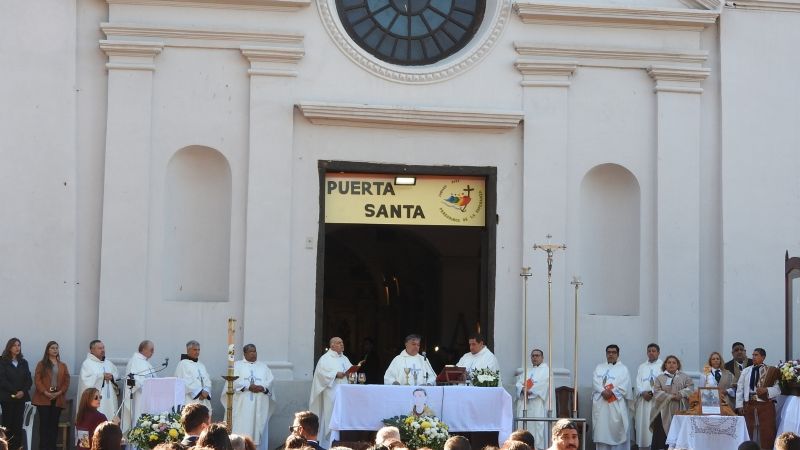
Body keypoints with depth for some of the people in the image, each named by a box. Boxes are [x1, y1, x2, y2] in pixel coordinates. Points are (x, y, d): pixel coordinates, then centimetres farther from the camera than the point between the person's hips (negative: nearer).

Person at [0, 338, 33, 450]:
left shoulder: (23, 362, 14)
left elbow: (29, 379, 8)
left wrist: (23, 391, -9)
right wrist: (15, 391, -13)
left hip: (21, 398, 4)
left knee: (18, 424, -1)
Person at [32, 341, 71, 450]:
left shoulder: (63, 366, 13)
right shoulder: (41, 364, 4)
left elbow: (67, 381, 7)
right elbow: (37, 380, -4)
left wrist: (59, 392, -8)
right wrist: (45, 392, -15)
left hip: (58, 399, 3)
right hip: (43, 398, -3)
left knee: (54, 423, 2)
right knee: (44, 423, -5)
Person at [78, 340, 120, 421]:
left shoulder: (108, 364, 19)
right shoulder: (87, 364, -1)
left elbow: (117, 377, 18)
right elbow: (86, 381, -13)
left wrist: (112, 377, -4)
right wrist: (102, 376, -13)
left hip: (109, 401, 6)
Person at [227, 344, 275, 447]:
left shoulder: (263, 366, 20)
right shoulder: (237, 365, 11)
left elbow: (270, 380, 9)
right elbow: (234, 381, -3)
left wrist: (263, 387, -12)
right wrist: (248, 387, -15)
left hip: (260, 403, 3)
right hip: (243, 402, -3)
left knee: (259, 424, -3)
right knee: (243, 427, -10)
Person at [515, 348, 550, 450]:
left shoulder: (546, 370, 7)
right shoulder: (527, 371, 24)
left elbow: (542, 384, -10)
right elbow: (519, 383, 10)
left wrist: (529, 391, -16)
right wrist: (523, 389, -11)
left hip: (538, 404, -6)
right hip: (524, 403, 6)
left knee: (538, 425, -12)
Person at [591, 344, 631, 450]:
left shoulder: (623, 369, 10)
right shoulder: (599, 368, 18)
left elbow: (624, 386, -4)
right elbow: (595, 382, 2)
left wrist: (611, 392, -16)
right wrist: (603, 391, -15)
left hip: (616, 404, -3)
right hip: (601, 404, 3)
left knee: (616, 428, -6)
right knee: (602, 428, -1)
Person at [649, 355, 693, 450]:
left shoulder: (685, 377, 14)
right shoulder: (660, 378, 10)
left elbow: (690, 388, 1)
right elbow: (657, 393, -3)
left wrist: (681, 394, -17)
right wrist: (671, 397, -14)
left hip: (679, 411, 1)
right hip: (664, 411, -1)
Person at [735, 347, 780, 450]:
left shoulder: (771, 371, 2)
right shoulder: (746, 371, 11)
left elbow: (778, 388, -3)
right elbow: (740, 389, 9)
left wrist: (766, 390, -20)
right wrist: (739, 405, 2)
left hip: (766, 405, -3)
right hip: (749, 405, 3)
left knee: (767, 433, -2)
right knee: (750, 432, 6)